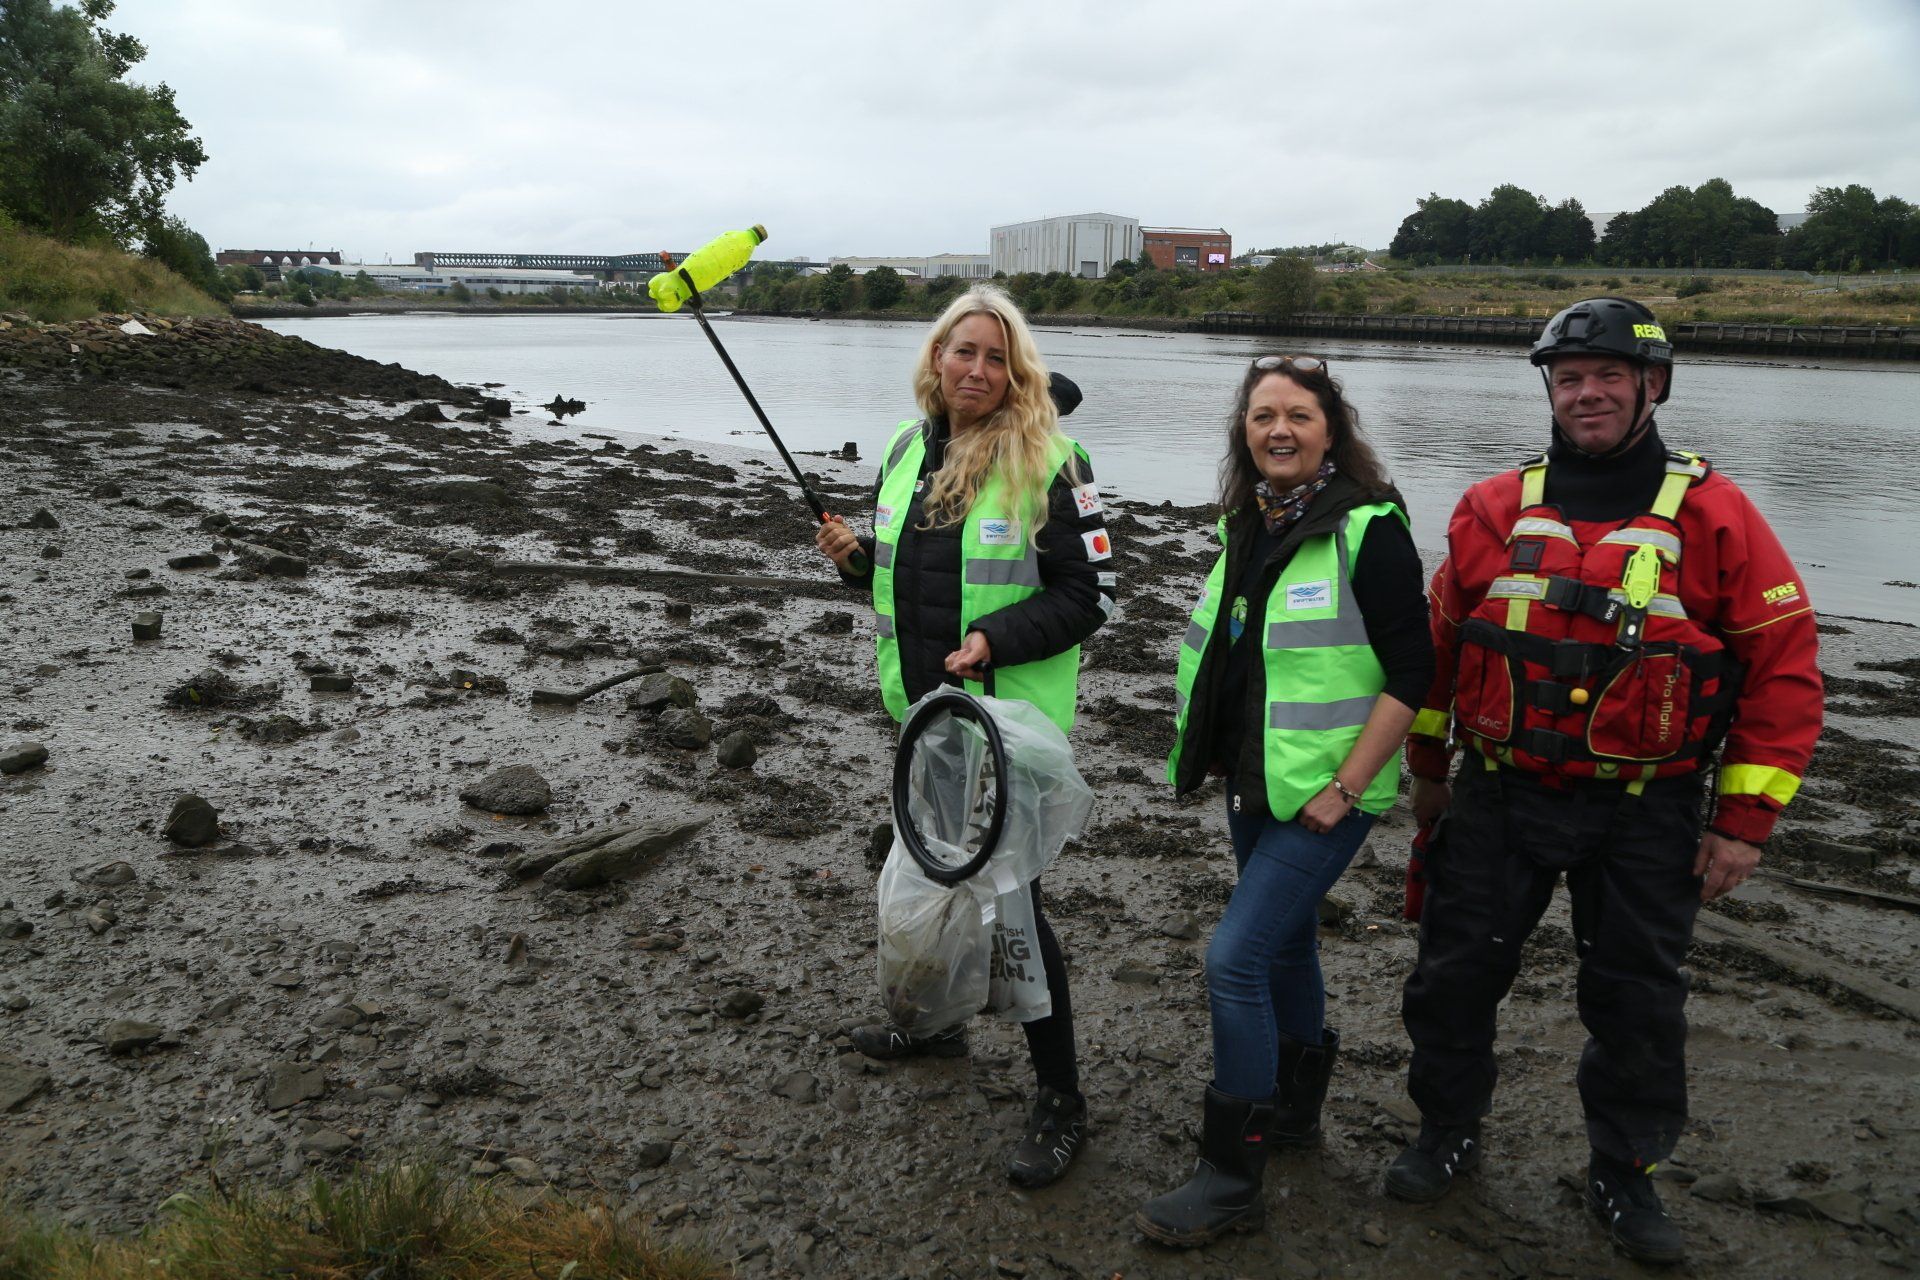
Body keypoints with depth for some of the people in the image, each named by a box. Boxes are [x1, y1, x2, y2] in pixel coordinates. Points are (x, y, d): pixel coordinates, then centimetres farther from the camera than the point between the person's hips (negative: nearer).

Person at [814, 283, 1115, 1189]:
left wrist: (997, 639, -26)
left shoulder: (1048, 462, -14)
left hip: (1012, 716, -7)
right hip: (924, 706, 7)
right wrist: (856, 556, -3)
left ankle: (1059, 1099, 12)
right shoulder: (906, 449, 6)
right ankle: (936, 1020, 48)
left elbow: (1092, 592, -14)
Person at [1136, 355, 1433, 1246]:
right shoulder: (1247, 527, 7)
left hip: (1325, 793, -8)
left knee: (1235, 957, -11)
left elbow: (1410, 671, -17)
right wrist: (1214, 756, 15)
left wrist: (1345, 787, -19)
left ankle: (1232, 1178, 2)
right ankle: (1295, 1110, 40)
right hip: (1253, 782, 8)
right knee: (1286, 941, 20)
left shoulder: (1369, 529, -15)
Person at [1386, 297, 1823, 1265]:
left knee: (1638, 1002, 11)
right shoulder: (1492, 510, 0)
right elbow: (1440, 642, 10)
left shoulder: (1712, 515, -7)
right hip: (1501, 797, 2)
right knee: (1455, 974, 10)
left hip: (1645, 815, -1)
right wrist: (1427, 770, 14)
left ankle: (1625, 1175, 33)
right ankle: (1447, 1134, 33)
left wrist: (1744, 819, -7)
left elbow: (1784, 663, -5)